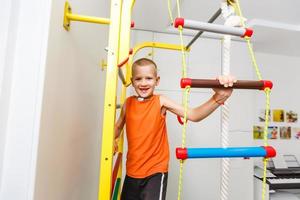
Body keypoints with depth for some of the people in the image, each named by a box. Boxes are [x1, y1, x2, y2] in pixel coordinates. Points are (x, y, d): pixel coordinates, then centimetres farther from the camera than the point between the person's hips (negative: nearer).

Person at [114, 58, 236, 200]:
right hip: (132, 171, 4)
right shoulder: (128, 103, -2)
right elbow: (118, 126, 12)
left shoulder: (160, 101, -11)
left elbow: (193, 115, -20)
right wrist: (112, 140, -7)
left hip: (156, 172, -4)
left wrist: (218, 97, -33)